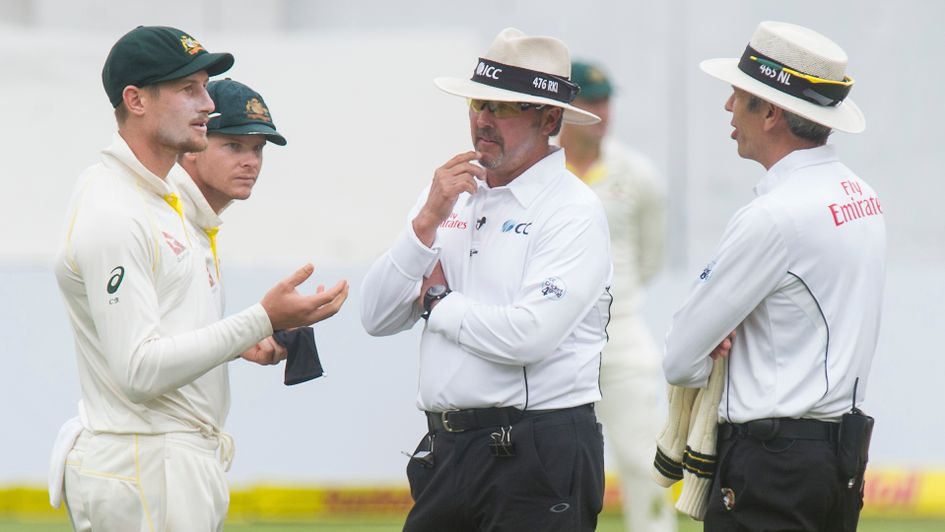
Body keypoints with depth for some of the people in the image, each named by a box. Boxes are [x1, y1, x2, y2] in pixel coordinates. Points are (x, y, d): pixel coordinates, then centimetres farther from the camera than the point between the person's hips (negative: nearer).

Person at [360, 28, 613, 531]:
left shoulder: (574, 211, -7)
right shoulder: (448, 192, 13)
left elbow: (527, 335, -20)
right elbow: (376, 316, 7)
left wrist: (436, 301, -4)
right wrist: (427, 221, -6)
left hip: (538, 457, -6)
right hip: (445, 449, 6)